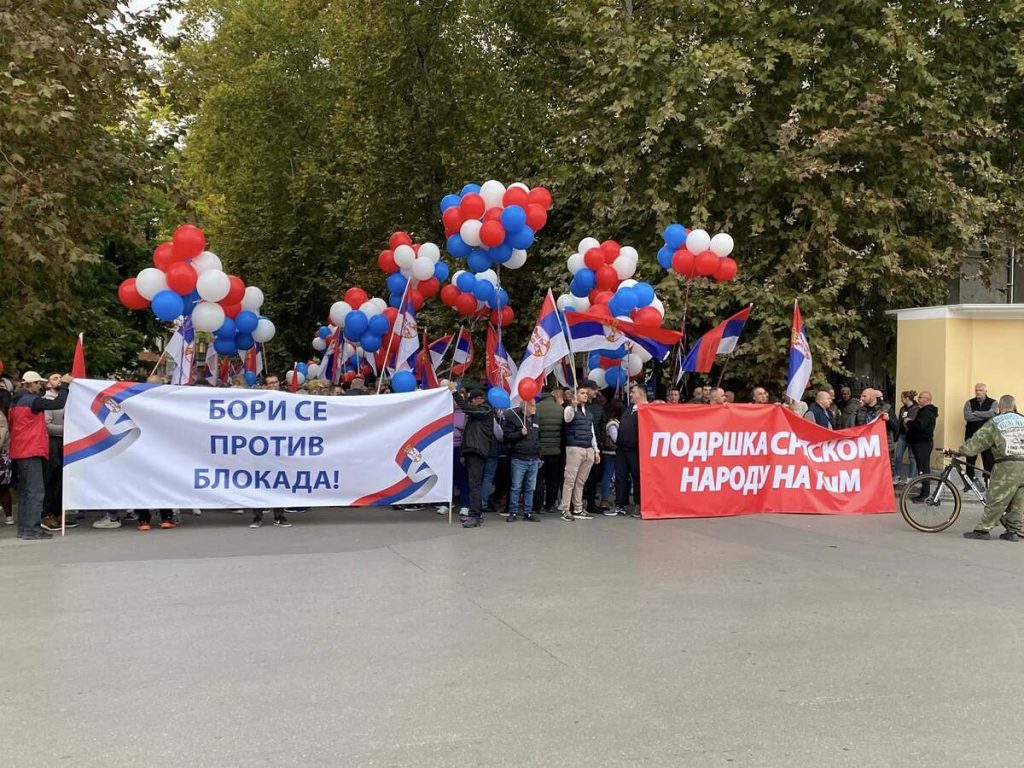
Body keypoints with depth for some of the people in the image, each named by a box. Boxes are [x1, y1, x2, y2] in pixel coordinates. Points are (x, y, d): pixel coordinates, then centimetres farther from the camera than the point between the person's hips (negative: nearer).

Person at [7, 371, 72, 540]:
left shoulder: (15, 401, 14)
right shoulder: (32, 400, -12)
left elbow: (11, 423, 19)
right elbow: (58, 404, -17)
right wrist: (64, 385, -4)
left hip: (19, 451, 9)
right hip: (32, 451, -9)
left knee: (24, 491, 13)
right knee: (36, 491, -9)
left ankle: (23, 528, 15)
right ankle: (32, 529, -12)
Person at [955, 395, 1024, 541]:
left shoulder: (995, 423, 2)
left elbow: (978, 441, 1)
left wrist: (959, 450, 9)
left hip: (1008, 465, -5)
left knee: (996, 499, -3)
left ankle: (982, 529, 0)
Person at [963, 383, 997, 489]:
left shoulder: (993, 403, 2)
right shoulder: (969, 403, 5)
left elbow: (992, 414, -19)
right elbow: (967, 416, -13)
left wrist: (976, 413, -12)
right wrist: (985, 416, -12)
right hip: (971, 435, 1)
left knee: (989, 460, -1)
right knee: (970, 460, 6)